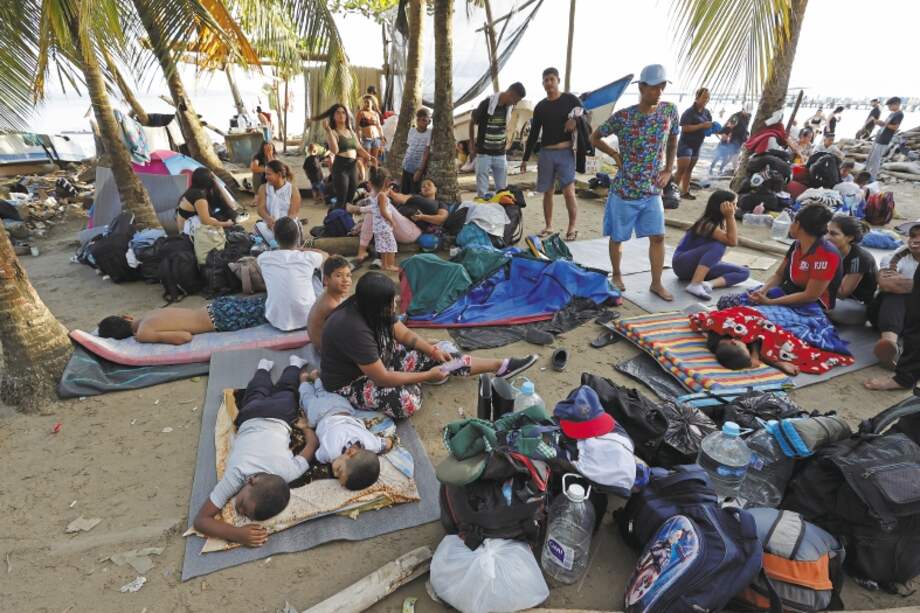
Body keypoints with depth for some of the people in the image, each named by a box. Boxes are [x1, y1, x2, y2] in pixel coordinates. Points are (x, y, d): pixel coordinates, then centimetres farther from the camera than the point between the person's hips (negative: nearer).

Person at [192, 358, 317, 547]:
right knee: (259, 393, 37)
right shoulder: (235, 475, -44)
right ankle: (264, 368, 61)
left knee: (285, 392, 36)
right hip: (252, 416, 0)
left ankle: (294, 365, 61)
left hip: (279, 417, 0)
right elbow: (200, 519, -40)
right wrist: (238, 534, -55)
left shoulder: (287, 471, -44)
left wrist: (304, 427, -5)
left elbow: (313, 443, -27)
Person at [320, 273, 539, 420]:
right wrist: (428, 376, -23)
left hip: (379, 359, 8)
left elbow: (405, 335, 1)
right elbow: (383, 378, -31)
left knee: (431, 357, -6)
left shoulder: (373, 310, -11)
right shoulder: (354, 330, -36)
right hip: (351, 383, -8)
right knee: (409, 400, -30)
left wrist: (433, 351, -14)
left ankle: (501, 366, 0)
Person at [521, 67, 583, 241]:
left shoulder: (570, 99, 3)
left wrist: (576, 121, -16)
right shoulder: (540, 107, 11)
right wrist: (525, 158, 11)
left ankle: (572, 228, -1)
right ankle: (548, 227, 16)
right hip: (546, 153, 4)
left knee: (568, 191, -10)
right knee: (548, 192, 7)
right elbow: (533, 134, 14)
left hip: (565, 152, -3)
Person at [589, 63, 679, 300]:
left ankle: (656, 283, 14)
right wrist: (615, 154, -6)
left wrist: (668, 170, 4)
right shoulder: (623, 116, -11)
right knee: (617, 237, 9)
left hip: (653, 190, 3)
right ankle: (617, 275, 30)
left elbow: (673, 142, 14)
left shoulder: (670, 110, -1)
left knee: (658, 236, 2)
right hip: (624, 189, -3)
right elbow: (595, 137, 2)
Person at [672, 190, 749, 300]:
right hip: (683, 263, -9)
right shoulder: (707, 224, -23)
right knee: (718, 246, -35)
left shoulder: (719, 221, 2)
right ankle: (694, 285, -38)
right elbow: (732, 242, -27)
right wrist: (730, 216, -29)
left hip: (700, 265, 9)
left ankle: (709, 283, -28)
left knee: (744, 272, -6)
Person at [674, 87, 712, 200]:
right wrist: (702, 125, -24)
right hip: (685, 144, -8)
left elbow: (709, 126, 19)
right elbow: (685, 128, -22)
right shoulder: (689, 112, -13)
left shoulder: (707, 112, 9)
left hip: (697, 145, 8)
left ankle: (685, 192, 15)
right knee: (681, 169, -14)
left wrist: (712, 127, -5)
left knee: (689, 170, 11)